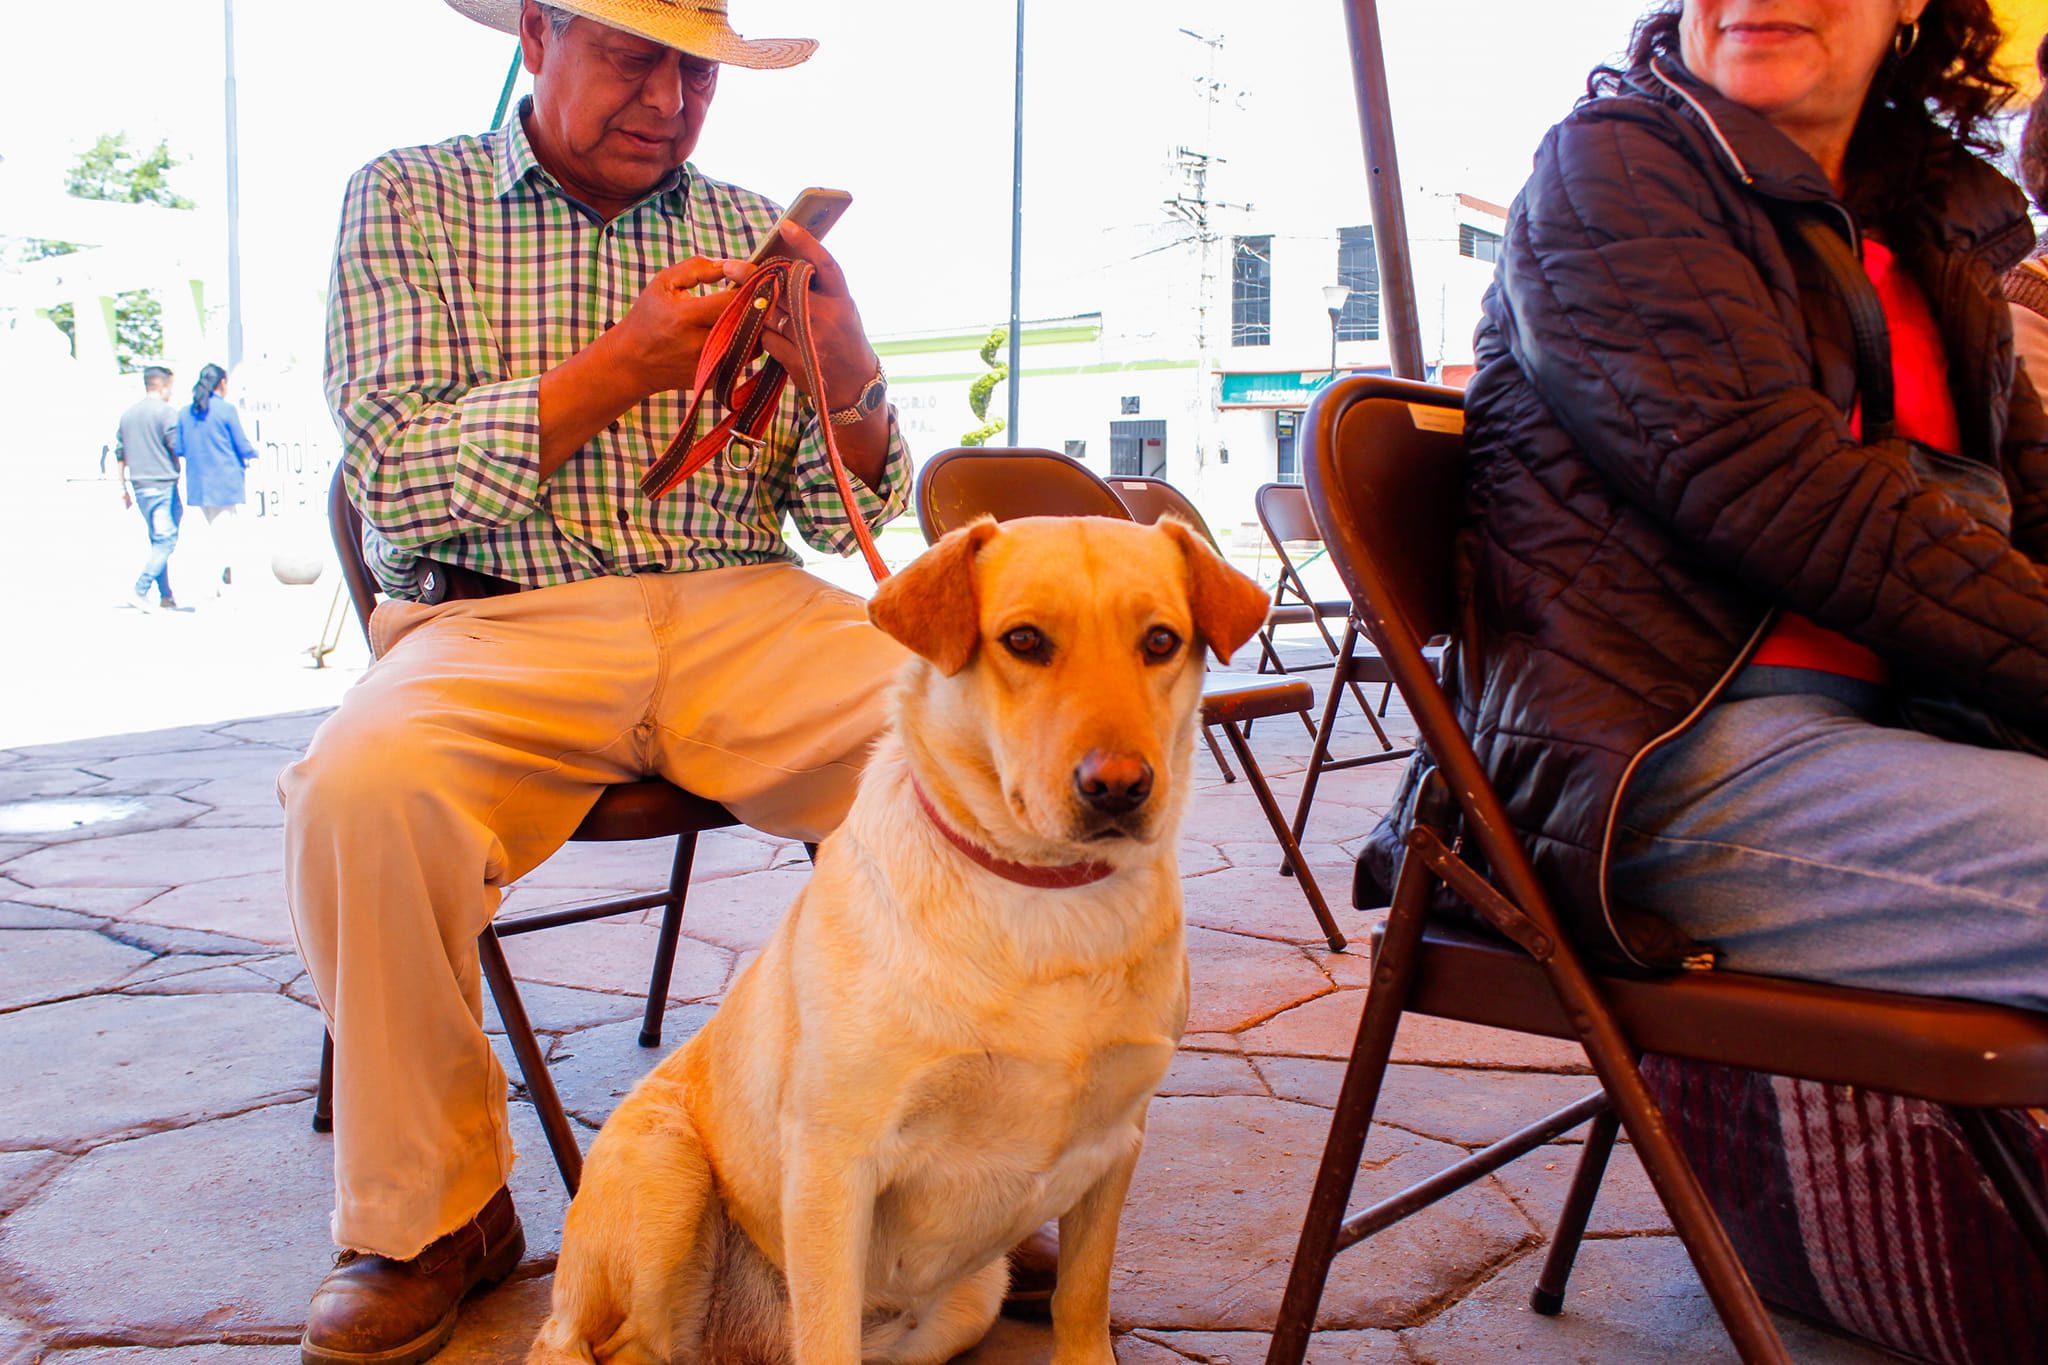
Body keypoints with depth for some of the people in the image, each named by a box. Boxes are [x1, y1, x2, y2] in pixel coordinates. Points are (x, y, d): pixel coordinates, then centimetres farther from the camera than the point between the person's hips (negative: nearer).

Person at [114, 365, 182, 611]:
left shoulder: (128, 413, 13)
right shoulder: (165, 412, -8)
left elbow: (120, 453, 15)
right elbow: (177, 447, -13)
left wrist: (123, 487, 21)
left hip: (139, 486, 8)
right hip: (163, 484, -7)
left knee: (157, 540, 13)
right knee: (166, 539, -6)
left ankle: (165, 595, 12)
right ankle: (141, 588, -16)